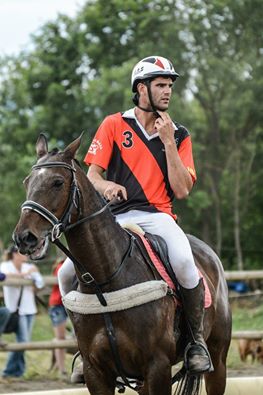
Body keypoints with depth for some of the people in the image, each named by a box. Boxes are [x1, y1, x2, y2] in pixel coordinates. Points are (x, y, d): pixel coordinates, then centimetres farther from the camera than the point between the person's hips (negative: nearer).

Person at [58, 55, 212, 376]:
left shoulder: (179, 136, 11)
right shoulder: (114, 125, 9)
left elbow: (182, 190, 1)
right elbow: (92, 173, 3)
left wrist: (168, 142, -6)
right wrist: (104, 185, -22)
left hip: (157, 216, -1)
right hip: (114, 217, 1)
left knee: (183, 261, -33)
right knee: (68, 274, -14)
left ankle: (197, 339, -15)